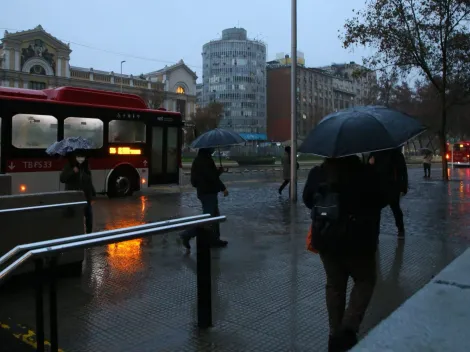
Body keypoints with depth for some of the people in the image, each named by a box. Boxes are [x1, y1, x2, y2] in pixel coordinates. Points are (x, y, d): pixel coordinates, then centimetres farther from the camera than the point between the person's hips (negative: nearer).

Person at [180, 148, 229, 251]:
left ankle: (214, 239, 25)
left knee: (215, 215, 17)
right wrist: (223, 188, -14)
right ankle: (187, 236, -9)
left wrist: (218, 171, 9)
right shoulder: (205, 160, -17)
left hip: (203, 191, 11)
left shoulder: (200, 159, 15)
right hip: (208, 193, -11)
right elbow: (212, 177, -21)